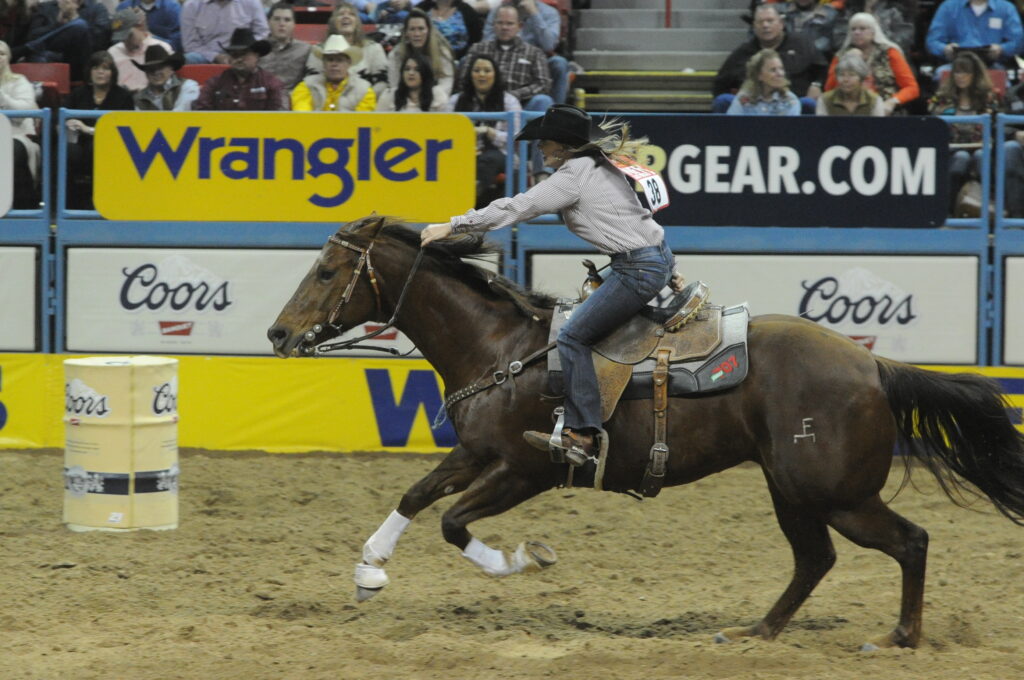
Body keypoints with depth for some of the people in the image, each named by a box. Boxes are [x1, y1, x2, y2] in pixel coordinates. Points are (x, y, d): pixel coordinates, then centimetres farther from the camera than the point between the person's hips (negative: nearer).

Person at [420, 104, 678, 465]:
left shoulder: (572, 177, -13)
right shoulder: (598, 166, 15)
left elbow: (515, 209, -12)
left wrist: (451, 226, -8)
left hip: (639, 270, -10)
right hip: (657, 256, 10)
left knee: (573, 337, -8)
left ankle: (582, 435, -13)